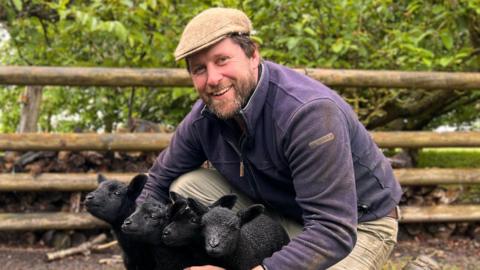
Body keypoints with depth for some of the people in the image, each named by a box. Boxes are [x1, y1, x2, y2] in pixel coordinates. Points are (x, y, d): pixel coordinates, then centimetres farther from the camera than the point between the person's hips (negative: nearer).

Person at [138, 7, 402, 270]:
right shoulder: (203, 117, -10)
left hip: (358, 224, -6)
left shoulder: (310, 112, -33)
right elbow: (159, 182, 4)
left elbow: (333, 231, -37)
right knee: (186, 188, -8)